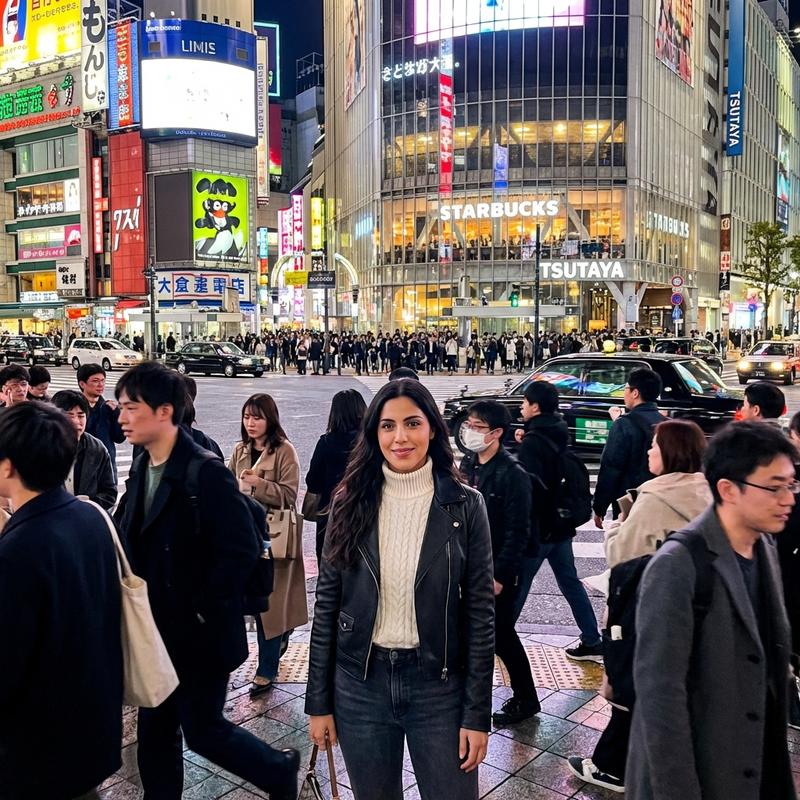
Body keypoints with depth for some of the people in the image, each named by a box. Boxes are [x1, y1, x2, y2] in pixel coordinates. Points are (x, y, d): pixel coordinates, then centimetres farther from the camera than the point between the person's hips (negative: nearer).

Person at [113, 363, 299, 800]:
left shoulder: (207, 472, -21)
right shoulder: (141, 469, 4)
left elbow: (241, 551, -24)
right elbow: (131, 541, 13)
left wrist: (202, 613, -17)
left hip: (200, 633, -7)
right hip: (157, 630, 7)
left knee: (202, 729, 6)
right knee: (155, 731, 17)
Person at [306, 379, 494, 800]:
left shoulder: (464, 505, -8)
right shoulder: (351, 502, -4)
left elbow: (480, 612, -5)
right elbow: (326, 603, 1)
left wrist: (477, 714, -6)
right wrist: (319, 702, 2)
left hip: (438, 685, -1)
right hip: (359, 684, 2)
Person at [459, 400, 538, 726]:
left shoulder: (513, 474, -18)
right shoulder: (468, 464, 4)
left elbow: (517, 532, -18)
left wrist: (500, 575, -18)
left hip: (496, 571, -7)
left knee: (501, 636, 4)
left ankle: (526, 699, 23)